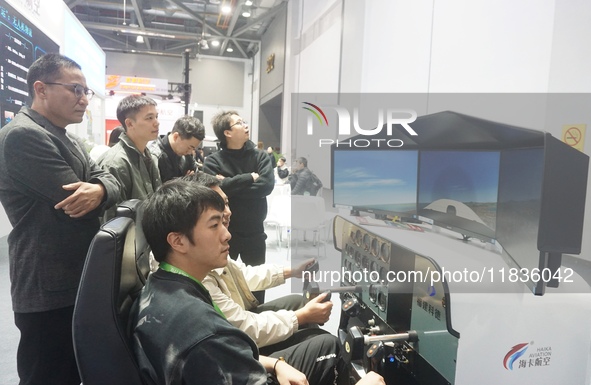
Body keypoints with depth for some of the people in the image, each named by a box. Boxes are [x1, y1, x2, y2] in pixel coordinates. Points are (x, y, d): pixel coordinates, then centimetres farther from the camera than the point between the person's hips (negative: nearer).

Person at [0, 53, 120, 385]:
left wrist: (99, 190, -20)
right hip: (50, 292, -9)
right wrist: (95, 195, -1)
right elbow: (79, 204, -24)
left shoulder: (68, 140, 15)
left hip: (79, 284, 9)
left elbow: (111, 181, 3)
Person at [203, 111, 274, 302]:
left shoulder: (260, 156, 3)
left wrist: (231, 186, -16)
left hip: (254, 232, 2)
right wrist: (250, 178, -14)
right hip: (224, 232, -2)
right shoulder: (213, 161, -2)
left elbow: (267, 185, -12)